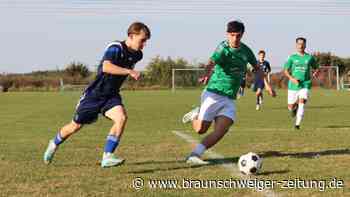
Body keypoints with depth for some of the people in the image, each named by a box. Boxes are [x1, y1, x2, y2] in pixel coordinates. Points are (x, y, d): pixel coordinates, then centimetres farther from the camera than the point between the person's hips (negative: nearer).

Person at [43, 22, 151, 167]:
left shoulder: (137, 55, 0)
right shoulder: (115, 48, -23)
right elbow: (106, 67, -42)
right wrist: (129, 71, -45)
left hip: (111, 95, 5)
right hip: (95, 94, -5)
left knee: (121, 117, -25)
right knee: (76, 125, 10)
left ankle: (107, 157, -23)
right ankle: (54, 144, 40)